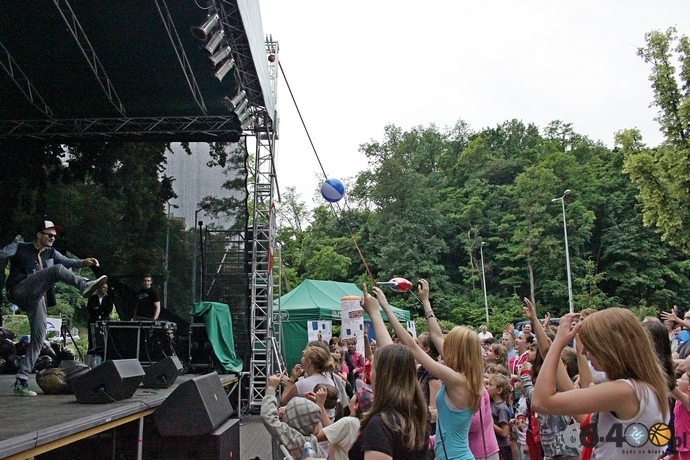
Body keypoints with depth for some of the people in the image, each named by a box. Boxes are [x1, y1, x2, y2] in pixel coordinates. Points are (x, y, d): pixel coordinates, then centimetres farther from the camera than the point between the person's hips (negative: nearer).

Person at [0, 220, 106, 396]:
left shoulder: (51, 253, 20)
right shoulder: (19, 248, 9)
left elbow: (67, 262, 6)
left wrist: (83, 262, -13)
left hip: (37, 300, 6)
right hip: (20, 291, -6)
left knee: (38, 339, -2)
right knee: (57, 270, -23)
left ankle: (21, 381, 2)